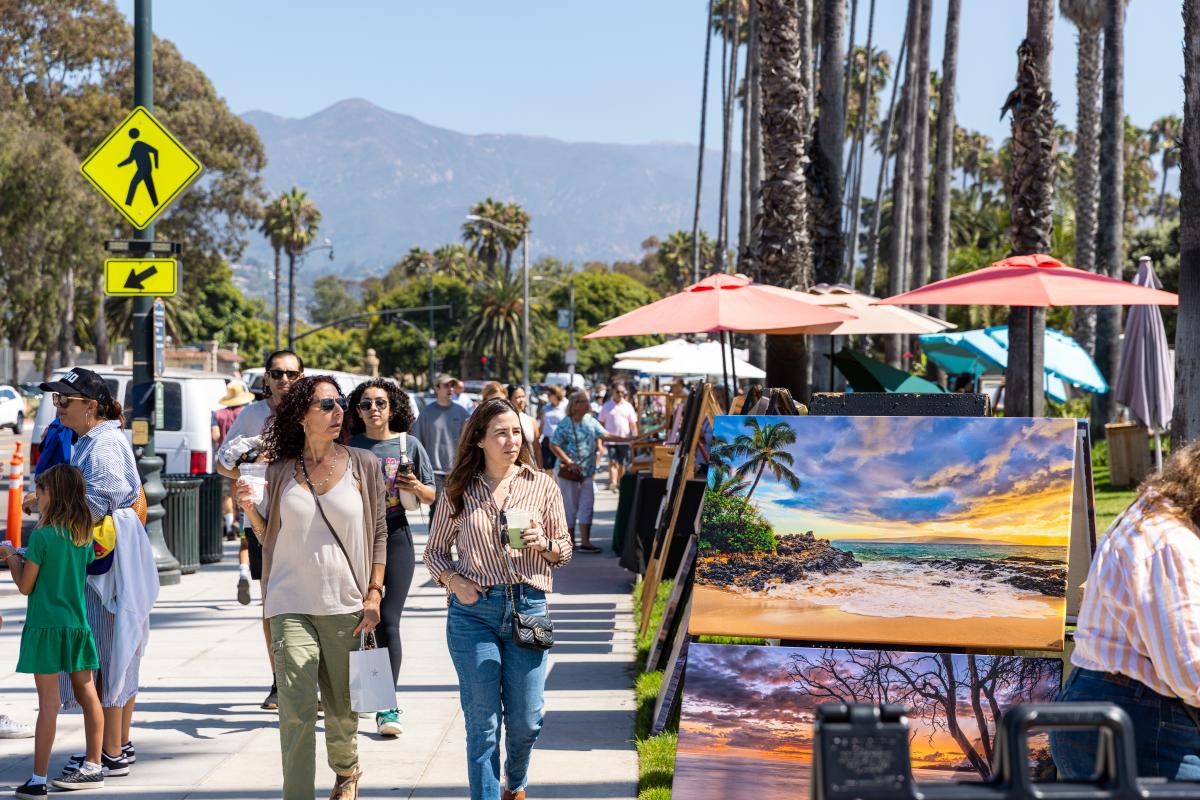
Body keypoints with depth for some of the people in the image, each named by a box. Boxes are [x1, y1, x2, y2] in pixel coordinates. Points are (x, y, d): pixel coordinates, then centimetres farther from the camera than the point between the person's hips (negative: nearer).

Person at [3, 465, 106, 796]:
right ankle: (93, 767, 23)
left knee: (49, 702, -6)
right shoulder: (84, 535, 6)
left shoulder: (41, 535, -14)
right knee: (87, 695, 12)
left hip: (46, 625, -6)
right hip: (78, 624, 6)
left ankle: (38, 779, -3)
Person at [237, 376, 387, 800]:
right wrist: (250, 507, -7)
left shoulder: (363, 465, 2)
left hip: (346, 606, 0)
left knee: (342, 710, 12)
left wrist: (374, 594, -2)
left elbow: (379, 533, 5)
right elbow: (268, 537, 13)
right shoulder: (280, 470, 3)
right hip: (292, 606, 0)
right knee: (296, 713, -10)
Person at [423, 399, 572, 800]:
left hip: (527, 606, 1)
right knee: (482, 723, -1)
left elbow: (565, 549, 11)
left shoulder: (542, 486, 4)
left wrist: (544, 544, -11)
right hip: (473, 612, -1)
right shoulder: (458, 491, 3)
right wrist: (454, 581, -7)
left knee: (526, 721, 7)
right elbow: (435, 551, 12)